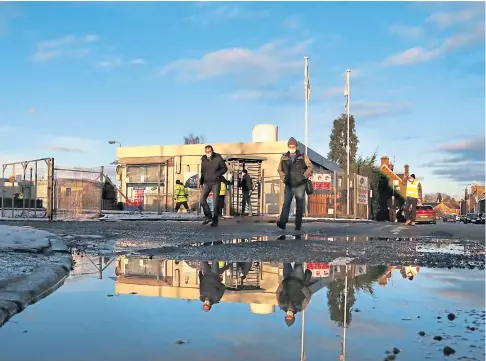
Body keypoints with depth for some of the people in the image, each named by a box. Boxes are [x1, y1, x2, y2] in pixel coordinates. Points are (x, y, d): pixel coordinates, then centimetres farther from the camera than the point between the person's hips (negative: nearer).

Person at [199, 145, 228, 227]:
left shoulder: (218, 159, -6)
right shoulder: (203, 160, 6)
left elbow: (225, 169, 1)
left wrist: (217, 174, -14)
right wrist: (201, 179, 7)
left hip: (216, 182, -4)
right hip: (206, 183, 4)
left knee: (215, 202, -5)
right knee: (202, 199, -8)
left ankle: (215, 220, 3)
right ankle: (208, 216, 9)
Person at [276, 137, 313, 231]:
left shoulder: (303, 157, 3)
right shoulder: (284, 158, 7)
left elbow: (310, 167, 2)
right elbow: (279, 169, 16)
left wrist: (304, 176, -10)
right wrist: (283, 177, 0)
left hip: (300, 185, -1)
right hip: (288, 185, 1)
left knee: (299, 206, 3)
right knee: (286, 204, -13)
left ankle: (298, 225, 8)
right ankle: (282, 223, -24)